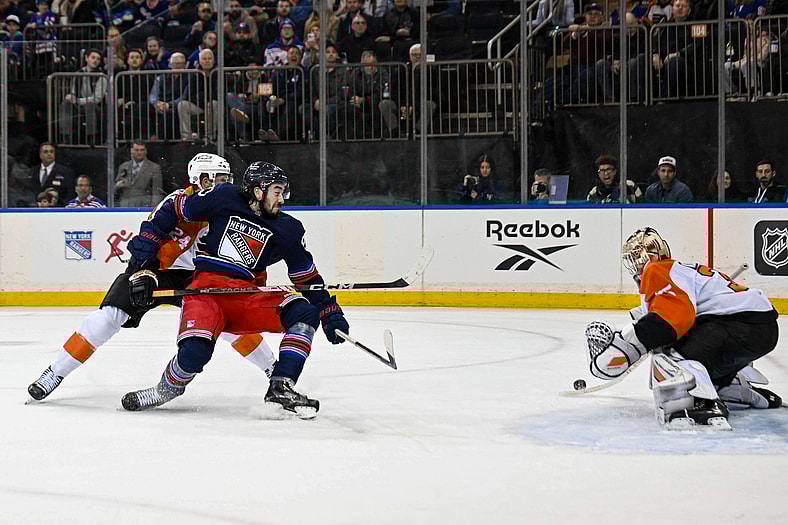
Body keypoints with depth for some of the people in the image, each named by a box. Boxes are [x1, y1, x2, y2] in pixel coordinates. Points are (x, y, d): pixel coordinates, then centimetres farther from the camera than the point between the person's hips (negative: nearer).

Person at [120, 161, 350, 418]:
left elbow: (308, 277, 12)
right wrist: (149, 237, 1)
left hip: (248, 299, 4)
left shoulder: (288, 230, 6)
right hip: (205, 289, -4)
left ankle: (281, 388, -16)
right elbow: (176, 207, 9)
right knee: (194, 352, -30)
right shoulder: (223, 198, -1)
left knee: (305, 312, -18)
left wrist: (330, 311, 5)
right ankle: (168, 387, 3)